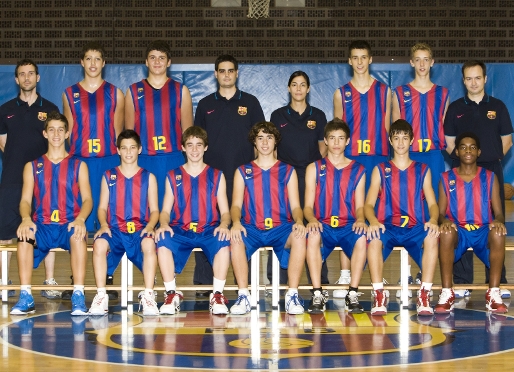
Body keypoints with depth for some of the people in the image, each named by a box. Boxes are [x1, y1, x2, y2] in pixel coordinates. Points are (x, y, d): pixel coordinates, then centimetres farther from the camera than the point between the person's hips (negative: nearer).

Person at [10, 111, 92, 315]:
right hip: (42, 226, 1)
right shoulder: (32, 167, 15)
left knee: (78, 236, -37)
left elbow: (87, 199, 2)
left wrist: (80, 219, -21)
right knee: (24, 235, -33)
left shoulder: (78, 166, 12)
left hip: (70, 226, -1)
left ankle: (78, 296, -36)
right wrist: (26, 219, -19)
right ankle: (25, 297, -31)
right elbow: (25, 200, 5)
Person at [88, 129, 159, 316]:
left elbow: (154, 210, 9)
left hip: (140, 230, -1)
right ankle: (101, 296, -28)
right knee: (99, 244, -33)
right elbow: (102, 207, 11)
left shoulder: (148, 177, 12)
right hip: (115, 229, 1)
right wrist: (103, 225, -9)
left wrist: (149, 226, -11)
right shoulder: (109, 176, 14)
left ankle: (148, 296, -31)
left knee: (149, 244, -36)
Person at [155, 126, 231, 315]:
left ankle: (217, 296, -23)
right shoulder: (173, 176, 15)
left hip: (209, 231, 0)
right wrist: (164, 224, -15)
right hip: (180, 230, 1)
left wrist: (223, 225, -16)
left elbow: (224, 211, 8)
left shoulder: (216, 176, 13)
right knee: (163, 242, -34)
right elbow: (165, 210, 9)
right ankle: (172, 294, -21)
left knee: (224, 243, -35)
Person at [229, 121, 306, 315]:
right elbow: (236, 205, 5)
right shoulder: (243, 172, 14)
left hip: (281, 228, 0)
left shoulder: (287, 171, 14)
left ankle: (292, 296, -29)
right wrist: (236, 222, -18)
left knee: (300, 238, -35)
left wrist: (299, 222, -17)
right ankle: (243, 296, -29)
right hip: (252, 228, 0)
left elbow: (295, 206, 8)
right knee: (235, 238, -35)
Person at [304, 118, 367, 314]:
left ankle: (353, 294, -27)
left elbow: (360, 206, 8)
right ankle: (317, 295, -32)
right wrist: (312, 219, -18)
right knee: (312, 236, -37)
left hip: (349, 226, 1)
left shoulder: (358, 170, 13)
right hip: (323, 225, 0)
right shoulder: (314, 168, 11)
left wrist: (360, 220, -16)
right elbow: (308, 205, 5)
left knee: (362, 238, -35)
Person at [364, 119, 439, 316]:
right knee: (373, 237, -36)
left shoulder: (422, 170, 16)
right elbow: (368, 204, 5)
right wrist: (373, 221, -19)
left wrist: (433, 220, -17)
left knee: (432, 236, -34)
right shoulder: (380, 170, 14)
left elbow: (432, 204, 8)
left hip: (415, 228, 1)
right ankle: (379, 296, -33)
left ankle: (424, 296, -31)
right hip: (387, 227, 0)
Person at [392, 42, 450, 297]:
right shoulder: (400, 93, 10)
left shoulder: (442, 94, 12)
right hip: (408, 156, -1)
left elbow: (446, 128, 13)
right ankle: (407, 274, -1)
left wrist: (448, 152, 2)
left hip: (434, 156, 1)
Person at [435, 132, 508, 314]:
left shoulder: (489, 178, 8)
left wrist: (498, 221, -21)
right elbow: (440, 212, 4)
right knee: (446, 232, -37)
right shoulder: (447, 178, 7)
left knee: (498, 234, -35)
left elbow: (498, 212, 4)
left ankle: (494, 293, -29)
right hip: (457, 231, 0)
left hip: (483, 231, 0)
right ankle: (447, 293, -31)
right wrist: (444, 221, -22)